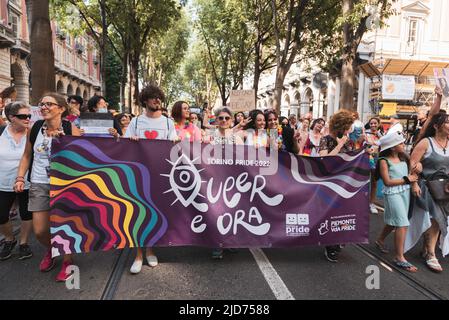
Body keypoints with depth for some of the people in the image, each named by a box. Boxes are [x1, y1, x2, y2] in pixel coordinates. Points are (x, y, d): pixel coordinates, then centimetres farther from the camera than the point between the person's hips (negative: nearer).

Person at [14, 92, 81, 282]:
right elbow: (27, 155, 10)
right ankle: (50, 250, 42)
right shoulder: (34, 128, -1)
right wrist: (20, 177, 2)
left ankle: (67, 260, 30)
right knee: (39, 230, 8)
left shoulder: (71, 130, -10)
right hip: (39, 184, 3)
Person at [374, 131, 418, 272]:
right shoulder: (384, 161, -12)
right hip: (392, 193, -7)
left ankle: (380, 240, 41)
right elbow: (387, 182, -14)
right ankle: (399, 258, -1)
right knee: (402, 224, -9)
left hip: (405, 191, 7)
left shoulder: (403, 157, 6)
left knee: (394, 221, 18)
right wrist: (406, 179, -12)